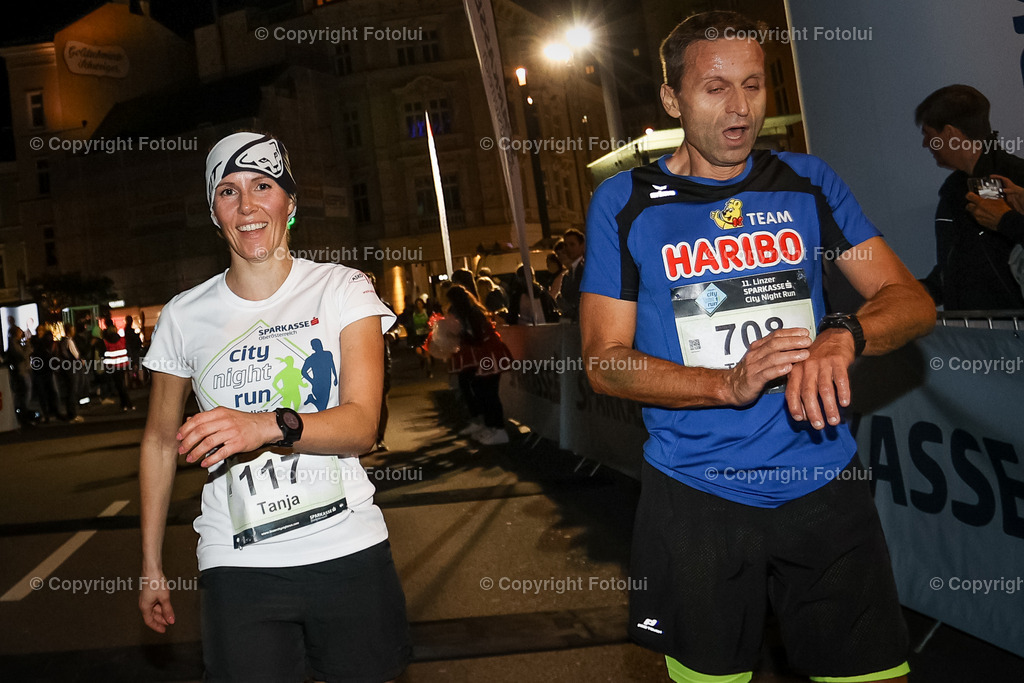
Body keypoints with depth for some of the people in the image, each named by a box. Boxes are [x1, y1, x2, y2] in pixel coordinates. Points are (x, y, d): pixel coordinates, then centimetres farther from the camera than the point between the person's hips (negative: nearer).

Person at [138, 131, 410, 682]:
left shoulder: (342, 290, -3)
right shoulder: (185, 316, 3)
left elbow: (362, 424, -13)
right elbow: (160, 440, 13)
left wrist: (267, 425, -31)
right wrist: (150, 566, 13)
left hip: (348, 553, 0)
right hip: (236, 566, 1)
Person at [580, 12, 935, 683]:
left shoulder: (807, 182, 6)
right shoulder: (624, 203, -1)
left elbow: (912, 300, 2)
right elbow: (604, 362, -5)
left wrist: (844, 335, -22)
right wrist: (729, 384, -21)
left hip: (826, 484, 2)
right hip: (696, 495, -1)